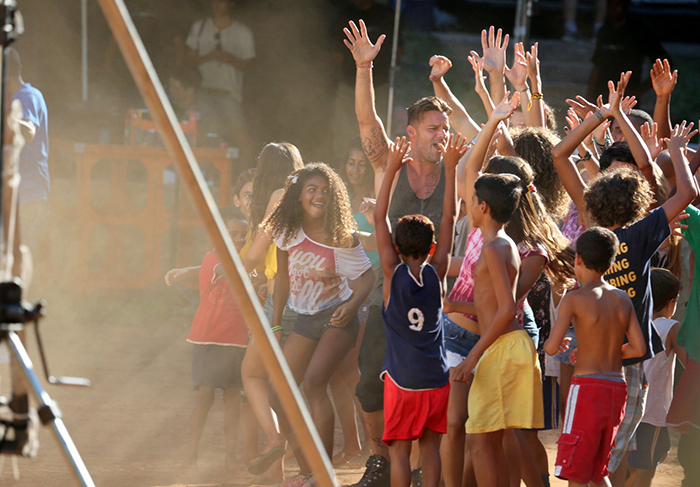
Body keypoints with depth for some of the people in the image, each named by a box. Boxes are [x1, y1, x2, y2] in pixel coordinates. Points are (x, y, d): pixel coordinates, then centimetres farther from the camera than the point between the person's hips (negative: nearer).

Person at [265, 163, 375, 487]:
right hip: (306, 320, 6)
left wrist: (352, 305, -24)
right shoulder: (286, 232, -1)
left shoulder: (341, 235, -12)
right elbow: (283, 277, 10)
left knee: (313, 382, -27)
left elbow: (367, 275, -7)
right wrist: (275, 324, 11)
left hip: (337, 318, -6)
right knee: (278, 398, 1)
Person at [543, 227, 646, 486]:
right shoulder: (623, 299, 7)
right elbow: (639, 348, 4)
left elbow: (552, 347, -15)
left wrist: (546, 343, 8)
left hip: (588, 387, -6)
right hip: (617, 387, 6)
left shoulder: (575, 298, -9)